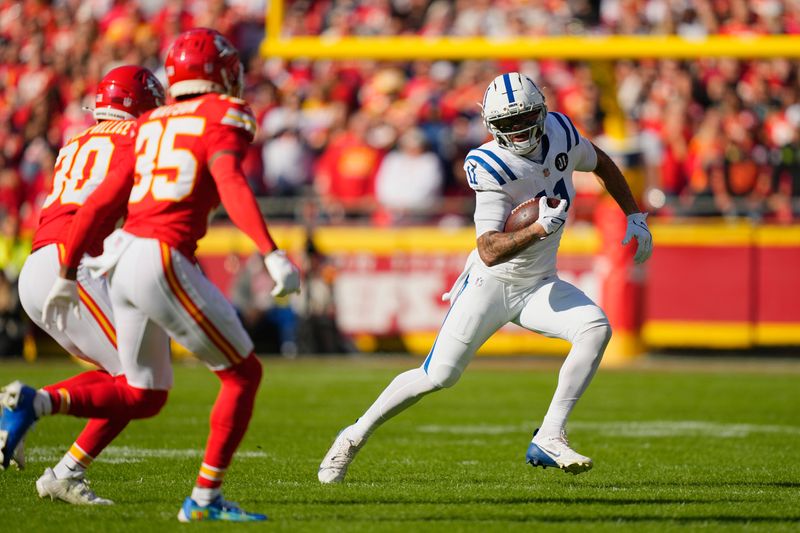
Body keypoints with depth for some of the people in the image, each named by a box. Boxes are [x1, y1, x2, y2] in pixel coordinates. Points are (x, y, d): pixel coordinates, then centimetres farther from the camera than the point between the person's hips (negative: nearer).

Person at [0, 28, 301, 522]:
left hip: (122, 262, 7)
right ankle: (205, 497, 3)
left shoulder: (152, 127, 19)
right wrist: (272, 254, -29)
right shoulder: (223, 118, -1)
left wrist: (68, 275, 26)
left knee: (143, 396, 20)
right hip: (163, 262, -7)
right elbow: (231, 184, -20)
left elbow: (100, 204, 19)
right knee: (243, 374, 7)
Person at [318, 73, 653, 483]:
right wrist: (539, 230, -42)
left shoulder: (560, 133, -7)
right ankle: (355, 437, 15)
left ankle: (549, 440, -19)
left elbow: (601, 163, 17)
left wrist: (635, 217, 14)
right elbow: (490, 252, -30)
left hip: (538, 286, 5)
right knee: (438, 376, -6)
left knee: (596, 329, -21)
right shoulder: (491, 166, -24)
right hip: (491, 283, -5)